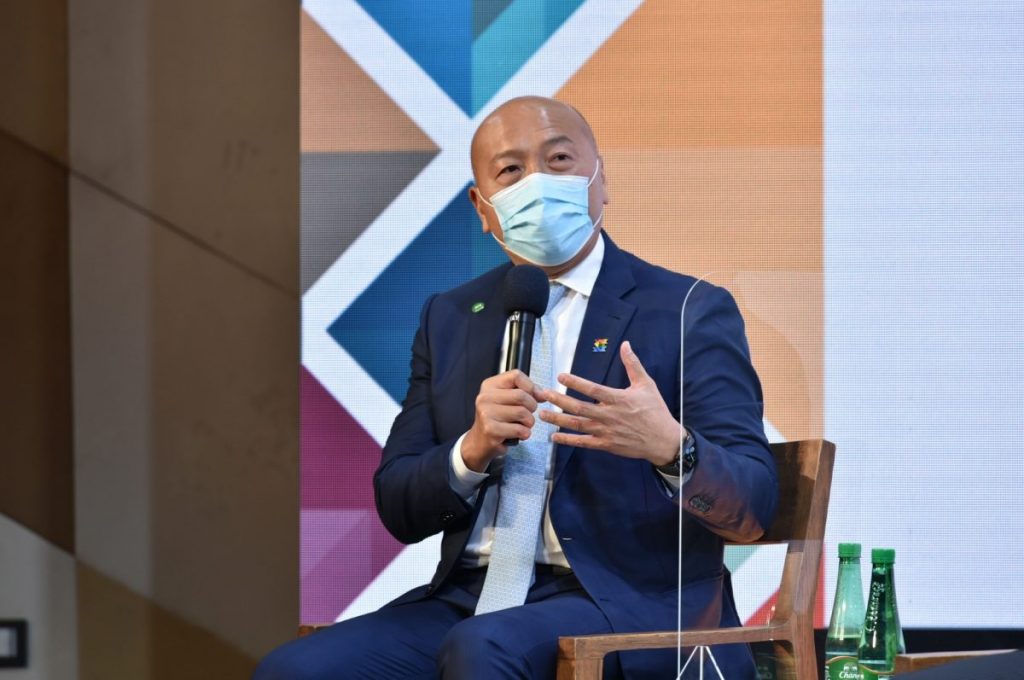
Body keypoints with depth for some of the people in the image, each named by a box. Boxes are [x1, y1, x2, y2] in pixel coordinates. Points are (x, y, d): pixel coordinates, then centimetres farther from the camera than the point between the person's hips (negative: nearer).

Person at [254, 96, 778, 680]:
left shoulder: (691, 312, 3)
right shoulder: (450, 319, 16)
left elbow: (753, 510, -5)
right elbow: (399, 511, 12)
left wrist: (670, 446, -27)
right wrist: (473, 451, -10)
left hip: (626, 603, -4)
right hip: (471, 601, 4)